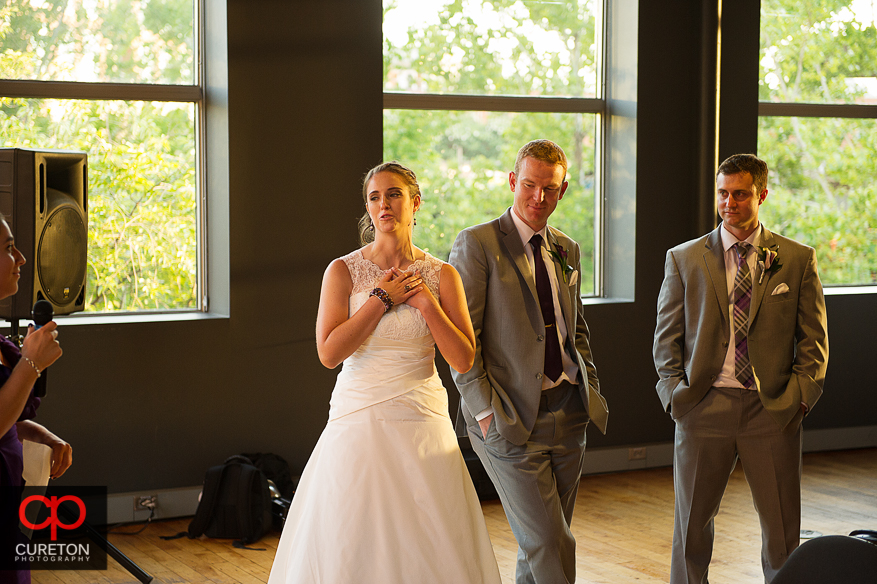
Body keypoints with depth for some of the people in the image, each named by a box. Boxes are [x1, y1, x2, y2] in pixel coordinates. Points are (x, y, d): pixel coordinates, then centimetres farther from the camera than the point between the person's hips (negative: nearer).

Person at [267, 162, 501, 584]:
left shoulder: (441, 276, 4)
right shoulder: (343, 271, 0)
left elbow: (463, 360, -2)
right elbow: (329, 352, -11)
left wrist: (426, 301, -10)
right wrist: (382, 299, -11)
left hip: (421, 423, 1)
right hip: (358, 420, -1)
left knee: (429, 547, 3)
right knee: (347, 550, 2)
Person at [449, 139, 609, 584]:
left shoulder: (567, 251, 14)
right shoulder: (477, 243, -7)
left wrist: (591, 389, 11)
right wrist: (486, 411, -14)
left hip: (568, 412, 6)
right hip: (511, 422, -6)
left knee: (545, 542, 12)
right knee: (548, 545, -7)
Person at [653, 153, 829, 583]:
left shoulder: (798, 260, 5)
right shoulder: (684, 259, 6)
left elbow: (814, 338, 5)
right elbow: (666, 338, 6)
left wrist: (799, 394, -6)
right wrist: (677, 394, -5)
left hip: (772, 409, 0)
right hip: (704, 406, 0)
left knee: (783, 532, 6)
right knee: (692, 528, 8)